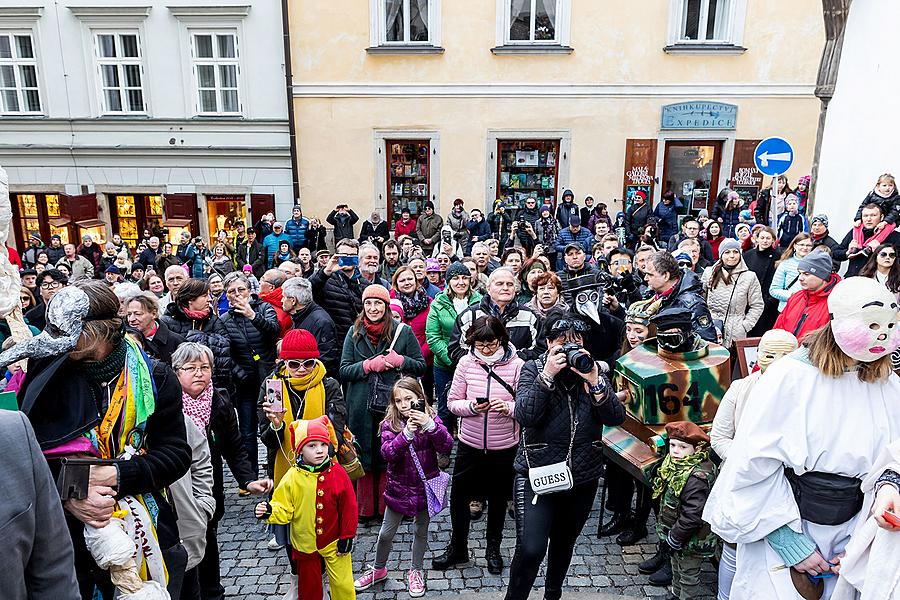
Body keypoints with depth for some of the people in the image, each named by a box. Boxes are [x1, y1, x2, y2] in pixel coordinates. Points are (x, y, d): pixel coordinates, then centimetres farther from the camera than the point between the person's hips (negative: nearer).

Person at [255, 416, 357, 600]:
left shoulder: (338, 473, -13)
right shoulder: (293, 477, -12)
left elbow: (348, 507, -7)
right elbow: (284, 509, -7)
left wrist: (347, 537, -4)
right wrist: (269, 511, -28)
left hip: (334, 543, 0)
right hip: (305, 544, 1)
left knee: (343, 585, 10)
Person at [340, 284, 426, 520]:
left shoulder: (403, 331, 1)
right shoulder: (354, 333, 6)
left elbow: (421, 366, 5)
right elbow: (344, 371, 2)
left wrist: (400, 360, -13)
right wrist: (370, 365, -14)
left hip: (393, 404, -1)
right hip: (361, 406, 1)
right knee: (364, 456, 9)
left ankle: (389, 507, 21)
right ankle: (365, 509, 24)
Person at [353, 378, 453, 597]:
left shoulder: (431, 418, -12)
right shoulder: (390, 423, -11)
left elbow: (447, 447, -24)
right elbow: (387, 453, -24)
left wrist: (429, 425, -38)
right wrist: (407, 433, -38)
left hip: (425, 487, 0)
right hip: (399, 488, 0)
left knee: (421, 531, 18)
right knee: (386, 533, 13)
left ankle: (416, 571, 41)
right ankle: (379, 569, 39)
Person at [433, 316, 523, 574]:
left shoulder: (516, 365, -12)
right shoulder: (466, 363, -7)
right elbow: (452, 402, -2)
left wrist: (508, 407, -27)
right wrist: (472, 406, -21)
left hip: (504, 446, -1)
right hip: (470, 444, 1)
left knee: (498, 498, 17)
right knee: (458, 496, 10)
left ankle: (493, 548, 41)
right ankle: (458, 548, 35)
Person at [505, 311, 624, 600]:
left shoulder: (593, 369, 0)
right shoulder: (533, 369, -7)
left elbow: (617, 417, -10)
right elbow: (523, 415, -21)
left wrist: (594, 381, -23)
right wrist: (547, 375, -28)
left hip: (583, 478, 4)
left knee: (564, 542, 22)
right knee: (530, 549, -13)